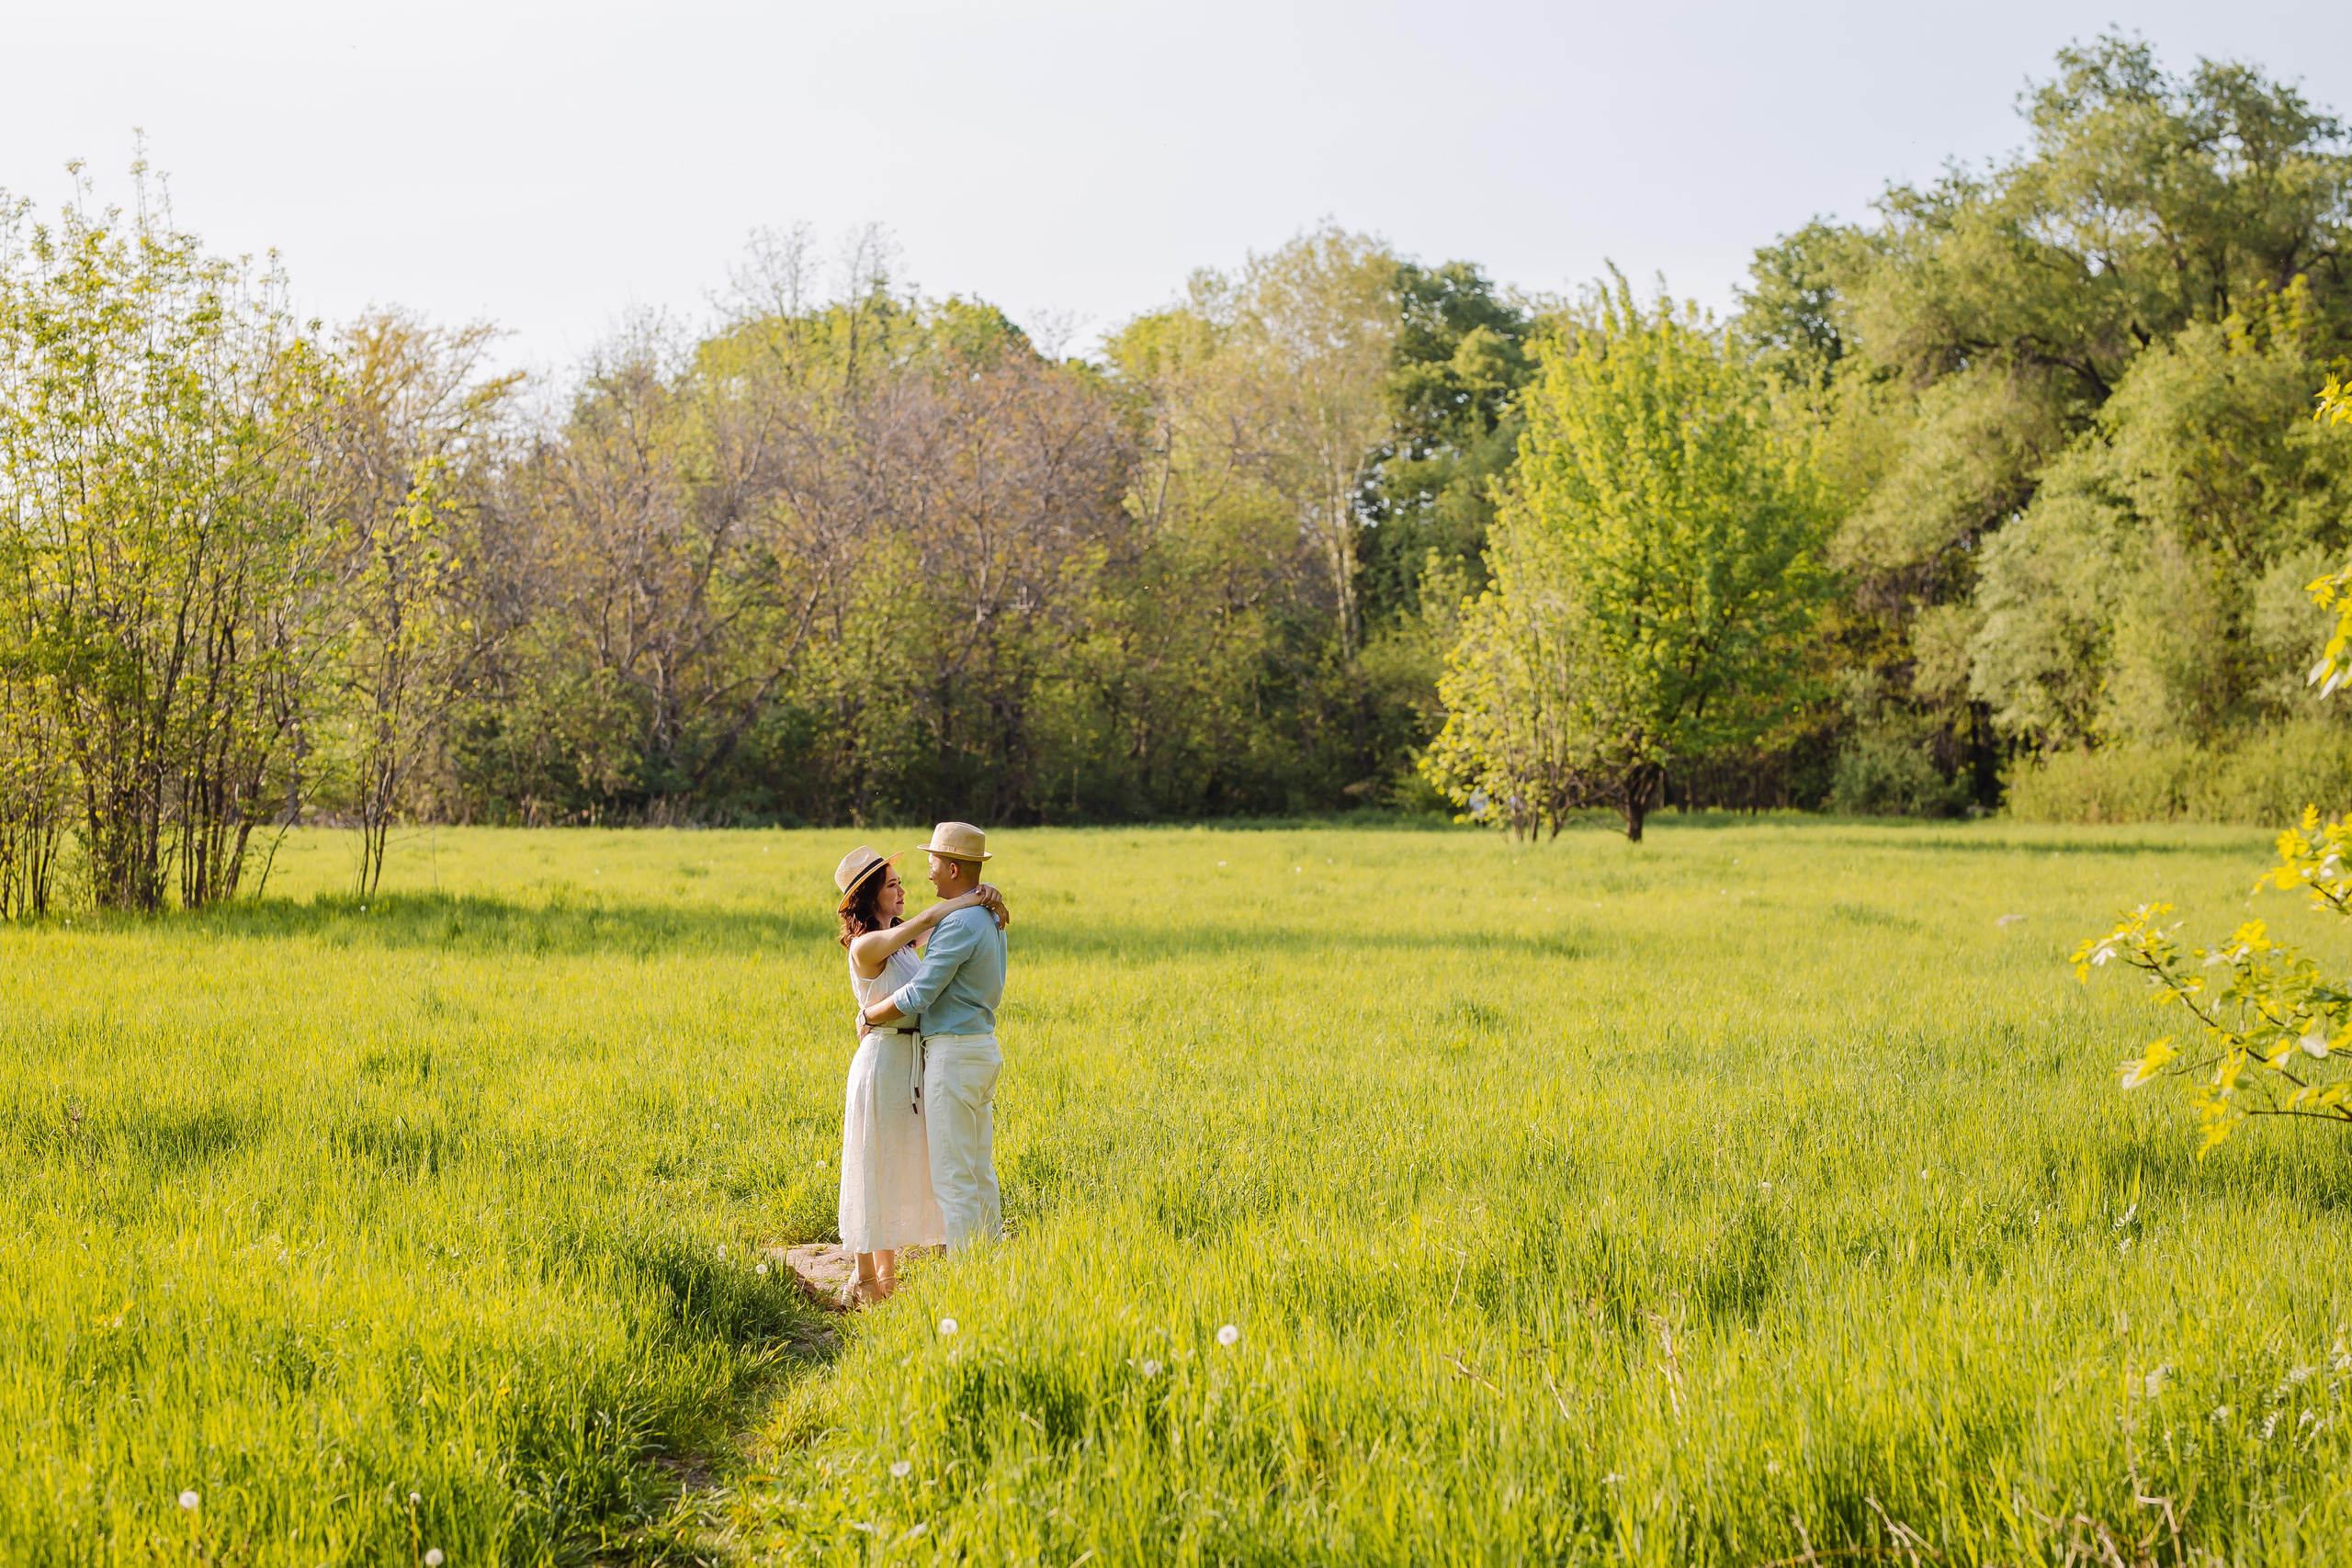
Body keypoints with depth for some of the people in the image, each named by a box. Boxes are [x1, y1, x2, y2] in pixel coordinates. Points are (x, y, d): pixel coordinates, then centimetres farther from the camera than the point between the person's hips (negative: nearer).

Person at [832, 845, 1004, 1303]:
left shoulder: (902, 937, 9)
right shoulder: (866, 946, -16)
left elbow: (946, 911, 11)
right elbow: (928, 918, -28)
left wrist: (985, 895, -10)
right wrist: (976, 898, -17)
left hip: (911, 1063, 8)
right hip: (882, 1061, -8)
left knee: (903, 1170, 13)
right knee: (875, 1170, 1)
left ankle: (888, 1274, 22)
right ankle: (866, 1280, 11)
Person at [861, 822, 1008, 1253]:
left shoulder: (959, 924, -19)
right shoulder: (989, 917, 13)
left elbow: (917, 996, -22)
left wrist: (868, 1015, -6)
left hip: (953, 1055, -10)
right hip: (983, 1050, 10)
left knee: (952, 1174, -5)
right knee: (980, 1172, 13)